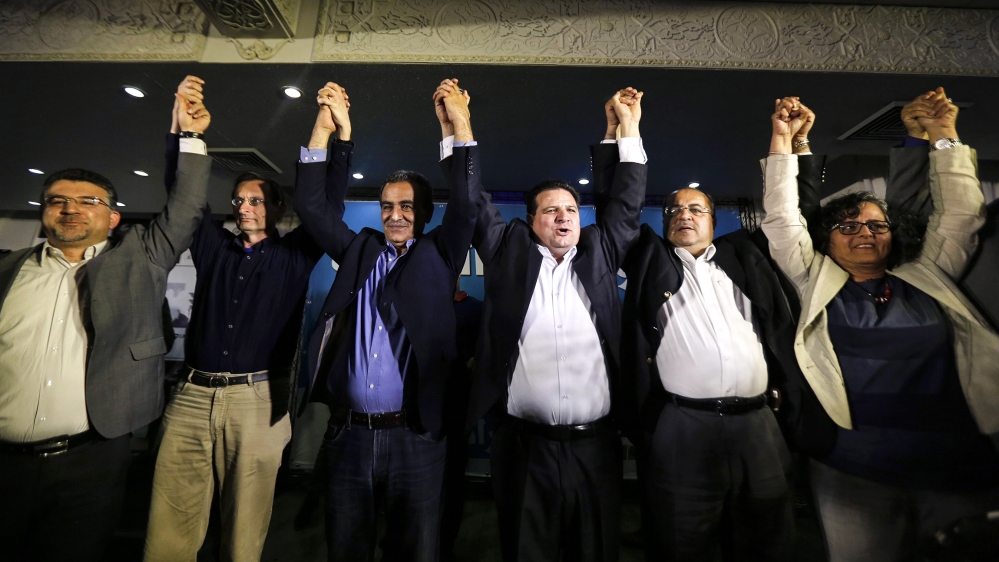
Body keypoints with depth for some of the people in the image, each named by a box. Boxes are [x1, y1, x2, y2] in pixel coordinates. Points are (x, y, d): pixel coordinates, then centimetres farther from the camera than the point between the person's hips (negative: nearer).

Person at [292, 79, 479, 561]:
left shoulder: (438, 256, 3)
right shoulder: (360, 250, 10)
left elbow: (466, 205, -7)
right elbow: (313, 205, 6)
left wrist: (456, 127, -12)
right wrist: (329, 128, -1)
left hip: (415, 436, -2)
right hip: (348, 433, 3)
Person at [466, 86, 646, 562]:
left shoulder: (599, 251, 11)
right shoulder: (509, 250, 5)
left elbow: (626, 202, 13)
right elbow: (473, 202, 6)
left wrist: (628, 126, 14)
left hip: (595, 445, 2)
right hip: (524, 445, -1)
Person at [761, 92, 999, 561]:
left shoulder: (926, 278, 12)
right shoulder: (817, 281, 2)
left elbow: (959, 214, 12)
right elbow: (781, 218, -3)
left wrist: (944, 136, 14)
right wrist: (782, 139, -2)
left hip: (959, 464, 3)